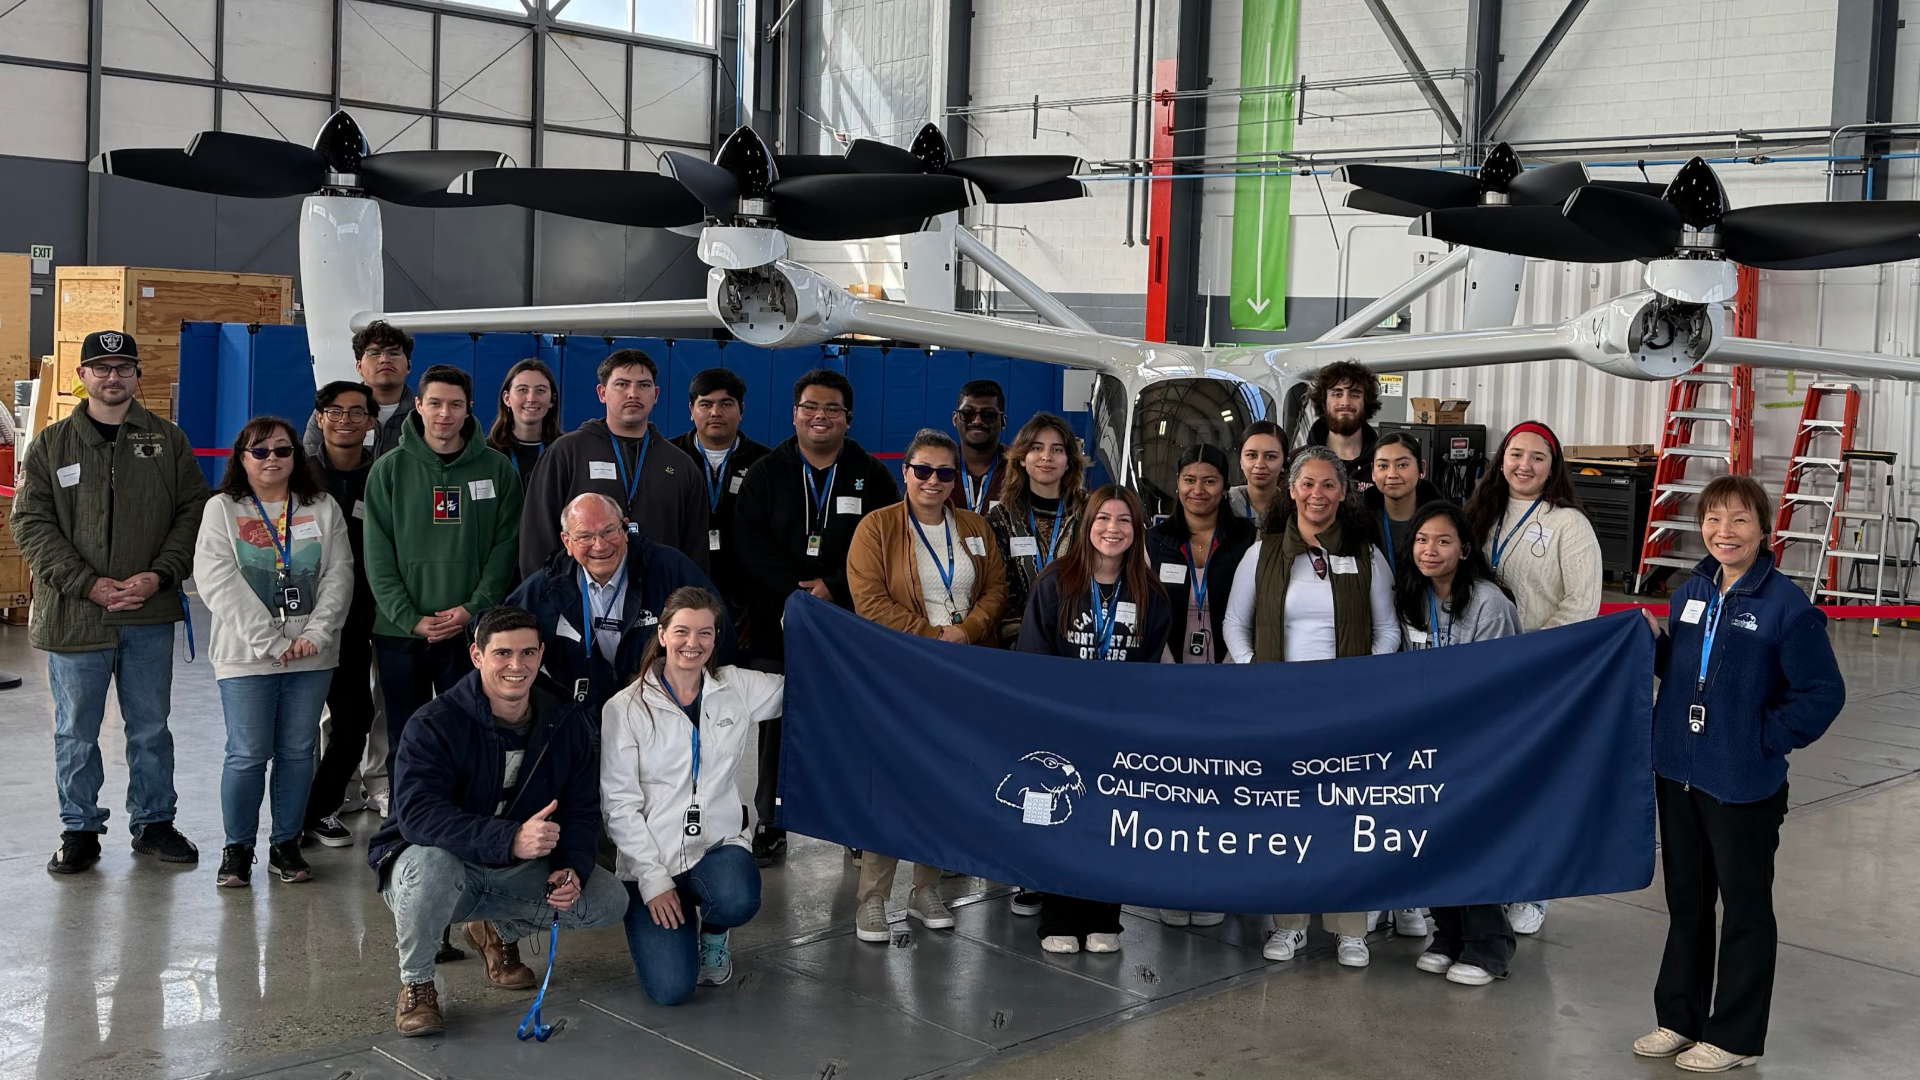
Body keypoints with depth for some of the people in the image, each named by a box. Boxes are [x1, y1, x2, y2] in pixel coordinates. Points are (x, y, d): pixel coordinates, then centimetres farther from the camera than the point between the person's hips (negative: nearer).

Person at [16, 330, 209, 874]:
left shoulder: (167, 441, 6)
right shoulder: (52, 445, 3)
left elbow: (193, 513, 5)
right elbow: (31, 523, -2)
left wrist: (160, 575, -11)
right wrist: (89, 584, -13)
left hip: (150, 614, 1)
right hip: (74, 617, -1)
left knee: (151, 728, 11)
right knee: (76, 732, 8)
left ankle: (153, 823, 25)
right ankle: (80, 829, 21)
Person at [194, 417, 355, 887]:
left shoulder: (324, 509, 10)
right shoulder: (222, 510, 3)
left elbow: (338, 576, 4)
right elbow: (218, 583, -7)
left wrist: (316, 635, -10)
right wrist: (268, 642, -14)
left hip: (312, 657, 2)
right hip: (246, 656, -2)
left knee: (298, 752, 7)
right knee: (248, 755, -3)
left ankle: (286, 844, 19)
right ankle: (237, 848, 12)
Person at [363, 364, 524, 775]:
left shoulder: (497, 469, 4)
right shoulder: (389, 470, 3)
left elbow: (505, 547, 1)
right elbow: (378, 556, -1)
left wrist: (474, 609, -11)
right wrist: (410, 618, -10)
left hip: (471, 631, -1)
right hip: (399, 633, 1)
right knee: (403, 741, 7)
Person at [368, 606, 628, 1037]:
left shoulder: (565, 721, -4)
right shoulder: (434, 725, -21)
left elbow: (582, 807, 1)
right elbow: (418, 814, -34)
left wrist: (573, 869, -20)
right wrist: (511, 839, -46)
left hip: (516, 873, 5)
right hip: (427, 867, -5)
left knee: (609, 901, -11)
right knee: (432, 861, -40)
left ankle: (503, 933, 18)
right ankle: (416, 982, -10)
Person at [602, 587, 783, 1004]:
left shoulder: (739, 688, 4)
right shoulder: (625, 709, -4)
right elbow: (619, 804, -5)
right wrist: (652, 879, -12)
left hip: (719, 844, 2)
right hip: (651, 858, -2)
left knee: (738, 901, -35)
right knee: (671, 989, -18)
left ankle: (713, 931, 6)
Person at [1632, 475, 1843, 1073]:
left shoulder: (1786, 605, -14)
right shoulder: (1690, 593, 6)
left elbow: (1824, 692, -12)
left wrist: (1767, 738, -15)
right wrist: (1653, 644, -3)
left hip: (1743, 783, -6)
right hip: (1679, 774, 6)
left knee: (1745, 908, 8)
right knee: (1686, 900, 17)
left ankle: (1736, 1036, 19)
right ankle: (1680, 1018, 31)